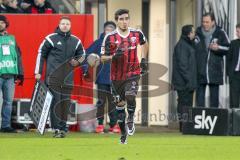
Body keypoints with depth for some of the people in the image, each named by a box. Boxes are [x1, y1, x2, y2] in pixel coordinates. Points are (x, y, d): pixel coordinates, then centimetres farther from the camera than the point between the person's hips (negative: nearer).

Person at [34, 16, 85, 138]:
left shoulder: (75, 41, 11)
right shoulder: (51, 39, 0)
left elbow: (82, 54, 25)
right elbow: (41, 54, 4)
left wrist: (77, 61, 2)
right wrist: (38, 72, 0)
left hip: (68, 78, 4)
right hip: (53, 77, -4)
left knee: (65, 103, 4)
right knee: (55, 102, -10)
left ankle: (63, 127, 11)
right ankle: (57, 128, -12)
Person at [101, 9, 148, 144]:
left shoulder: (137, 34, -4)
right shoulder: (110, 37, -12)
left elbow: (144, 43, 20)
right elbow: (103, 58, -8)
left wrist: (144, 59, 11)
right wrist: (113, 57, -28)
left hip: (133, 73, 0)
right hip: (117, 76, 0)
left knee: (130, 97, -25)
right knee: (120, 104, 8)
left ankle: (131, 120, 3)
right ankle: (123, 132, 26)